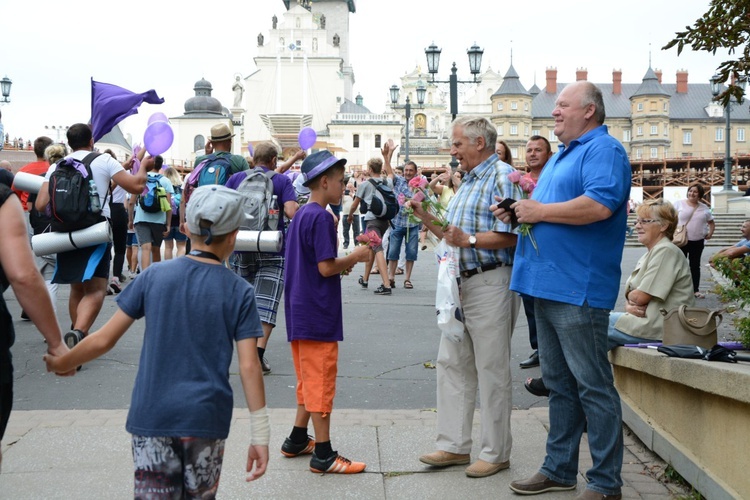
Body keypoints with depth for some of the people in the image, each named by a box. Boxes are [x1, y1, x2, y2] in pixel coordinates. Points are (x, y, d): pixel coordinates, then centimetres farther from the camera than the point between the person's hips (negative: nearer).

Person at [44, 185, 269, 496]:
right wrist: (259, 436, -3)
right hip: (206, 419, -1)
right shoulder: (240, 292, -4)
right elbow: (249, 367, -8)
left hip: (151, 415, 1)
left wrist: (60, 363, 19)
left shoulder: (154, 276, 0)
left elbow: (104, 339, 2)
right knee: (199, 494, 15)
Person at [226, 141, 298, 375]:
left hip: (241, 248, 3)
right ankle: (258, 352, -13)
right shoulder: (282, 181, -3)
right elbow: (292, 212, -15)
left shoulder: (237, 178, 6)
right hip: (271, 250, -3)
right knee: (266, 301, -2)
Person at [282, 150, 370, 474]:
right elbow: (326, 267, -21)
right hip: (319, 313, -10)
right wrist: (355, 257, -7)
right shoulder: (321, 217, -17)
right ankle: (323, 455, 4)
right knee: (321, 381, -3)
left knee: (309, 380, 18)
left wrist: (342, 264, 10)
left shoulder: (301, 215, 13)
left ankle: (297, 440, 26)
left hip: (300, 312, 10)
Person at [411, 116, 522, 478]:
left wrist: (469, 240, -27)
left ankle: (495, 453, 11)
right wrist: (427, 219, 8)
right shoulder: (468, 182, 18)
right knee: (452, 363, 11)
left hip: (491, 284, -10)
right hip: (461, 283, 10)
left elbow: (510, 237, -19)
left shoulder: (502, 176, -11)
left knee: (492, 371, 0)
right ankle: (454, 445, 21)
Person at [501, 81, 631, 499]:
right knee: (559, 383, 15)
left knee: (593, 386, -3)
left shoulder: (603, 150, -9)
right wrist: (520, 211, 8)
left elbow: (599, 205, -26)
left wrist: (539, 210, -16)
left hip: (578, 289, -10)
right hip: (548, 287, 10)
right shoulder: (563, 154, 21)